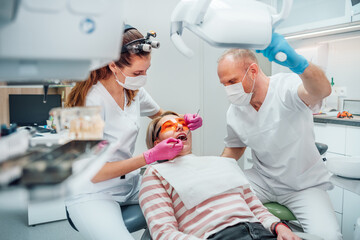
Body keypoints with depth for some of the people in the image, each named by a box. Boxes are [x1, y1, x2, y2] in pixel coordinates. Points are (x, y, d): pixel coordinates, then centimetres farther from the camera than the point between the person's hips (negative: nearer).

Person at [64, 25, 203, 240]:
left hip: (130, 183, 6)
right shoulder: (92, 101, -22)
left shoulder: (134, 90, -3)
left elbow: (159, 114, 18)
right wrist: (152, 156, -23)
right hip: (93, 193, -6)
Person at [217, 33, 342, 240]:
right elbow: (234, 149, 11)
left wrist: (297, 62, -63)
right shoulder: (234, 112, -4)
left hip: (304, 184, -3)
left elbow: (321, 91, -43)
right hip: (263, 179, 4)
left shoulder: (287, 87, -20)